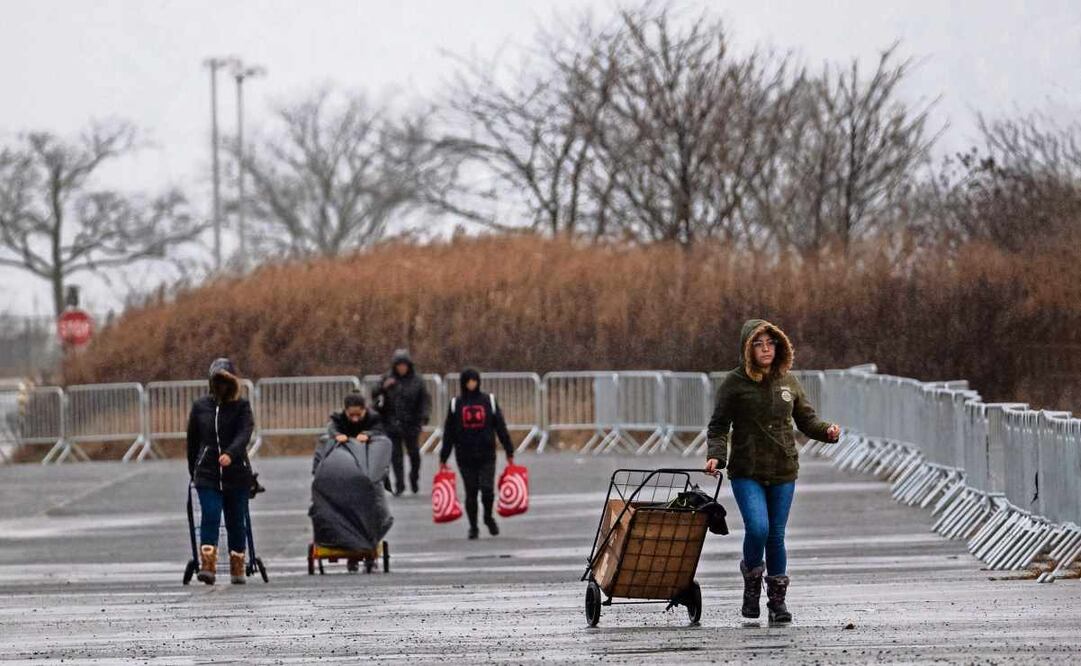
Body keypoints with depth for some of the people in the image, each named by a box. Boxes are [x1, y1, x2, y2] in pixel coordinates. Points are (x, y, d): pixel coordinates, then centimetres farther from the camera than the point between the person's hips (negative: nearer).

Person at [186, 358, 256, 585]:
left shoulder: (242, 407, 1)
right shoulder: (200, 406, 7)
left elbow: (244, 434, -17)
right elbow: (192, 441, 16)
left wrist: (231, 454, -35)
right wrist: (193, 471, 19)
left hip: (236, 475, 0)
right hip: (207, 475, 0)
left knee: (236, 522, 5)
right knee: (210, 517, -16)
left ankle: (237, 569, 16)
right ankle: (207, 566, -21)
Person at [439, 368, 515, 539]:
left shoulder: (489, 401, 5)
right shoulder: (456, 404, 5)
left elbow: (500, 427, 7)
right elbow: (449, 433, 6)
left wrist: (509, 452, 5)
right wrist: (444, 457, 3)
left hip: (486, 455, -1)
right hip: (465, 457, 1)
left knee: (487, 489, -11)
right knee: (470, 493, 4)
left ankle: (488, 516, 17)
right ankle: (473, 527, 17)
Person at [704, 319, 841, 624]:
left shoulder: (788, 381, 6)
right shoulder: (734, 383, -4)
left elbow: (806, 419, 14)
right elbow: (718, 426, -1)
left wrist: (827, 430, -6)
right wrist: (716, 455, -17)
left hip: (783, 473, 3)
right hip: (747, 473, -3)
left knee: (776, 536, 6)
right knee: (757, 528, -19)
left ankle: (777, 599, 18)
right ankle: (752, 579, 9)